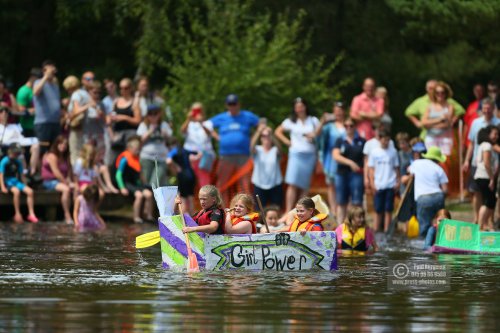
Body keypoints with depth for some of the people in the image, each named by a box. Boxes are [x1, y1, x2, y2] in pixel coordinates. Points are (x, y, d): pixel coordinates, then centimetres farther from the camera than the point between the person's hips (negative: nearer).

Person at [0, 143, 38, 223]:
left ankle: (31, 214, -15)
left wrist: (24, 185, 9)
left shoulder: (18, 162, 12)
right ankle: (17, 214, -31)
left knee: (30, 191, -17)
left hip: (16, 182, 6)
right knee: (16, 191, -36)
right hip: (8, 182, -6)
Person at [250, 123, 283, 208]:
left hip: (275, 185, 0)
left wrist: (271, 135, -36)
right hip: (259, 185, 0)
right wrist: (258, 132, -31)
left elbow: (279, 148, -22)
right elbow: (252, 146, -20)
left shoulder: (275, 151, 1)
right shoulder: (258, 150, 2)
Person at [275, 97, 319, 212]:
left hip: (310, 155, 2)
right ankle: (288, 211, -19)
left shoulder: (313, 121, 11)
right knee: (293, 184, -13)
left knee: (305, 185, 2)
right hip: (296, 154, -2)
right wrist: (287, 142, 0)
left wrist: (314, 136, -11)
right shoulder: (291, 121, 8)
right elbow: (278, 132, 11)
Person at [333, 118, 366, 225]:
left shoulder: (361, 142, 8)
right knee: (341, 203, 6)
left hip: (357, 175, -2)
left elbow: (366, 160, 4)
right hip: (342, 175, 2)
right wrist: (350, 163, -17)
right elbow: (336, 156, -4)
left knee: (357, 203, -8)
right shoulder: (340, 141, 10)